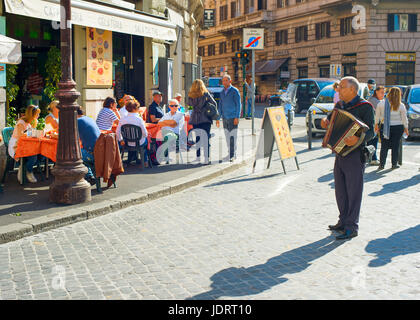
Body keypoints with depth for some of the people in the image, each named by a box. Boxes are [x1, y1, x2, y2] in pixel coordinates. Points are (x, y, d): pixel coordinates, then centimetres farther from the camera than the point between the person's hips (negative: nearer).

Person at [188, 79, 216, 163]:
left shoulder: (190, 95, 1)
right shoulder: (206, 94, -5)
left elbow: (189, 104, 12)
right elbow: (214, 104, -2)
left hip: (195, 119, 3)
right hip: (205, 119, -3)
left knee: (197, 137, 13)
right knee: (206, 138, -1)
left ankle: (198, 156, 15)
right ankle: (206, 157, -7)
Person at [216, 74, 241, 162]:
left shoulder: (235, 91, -4)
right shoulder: (222, 92, 13)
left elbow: (238, 105, -7)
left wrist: (237, 117, -14)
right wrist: (218, 118, 14)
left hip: (233, 118, -6)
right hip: (225, 118, 6)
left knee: (232, 136, -7)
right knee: (227, 137, 8)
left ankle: (232, 154, -4)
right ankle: (231, 154, 16)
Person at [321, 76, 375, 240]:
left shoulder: (365, 107, -10)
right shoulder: (339, 106, 13)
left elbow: (371, 132, -16)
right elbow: (330, 121, 27)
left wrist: (357, 139, -35)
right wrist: (325, 122, 3)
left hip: (355, 155, -7)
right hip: (340, 153, 8)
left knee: (354, 191, -4)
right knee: (341, 190, 12)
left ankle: (352, 228, 2)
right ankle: (343, 222, 24)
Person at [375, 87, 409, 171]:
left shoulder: (381, 104, -4)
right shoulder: (401, 106, -6)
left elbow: (377, 116, 4)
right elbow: (404, 119, 1)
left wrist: (376, 125, 17)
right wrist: (406, 128, 13)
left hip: (384, 127, 1)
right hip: (397, 127, -1)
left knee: (384, 146, 6)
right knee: (395, 146, 8)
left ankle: (382, 164, 4)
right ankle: (394, 164, 13)